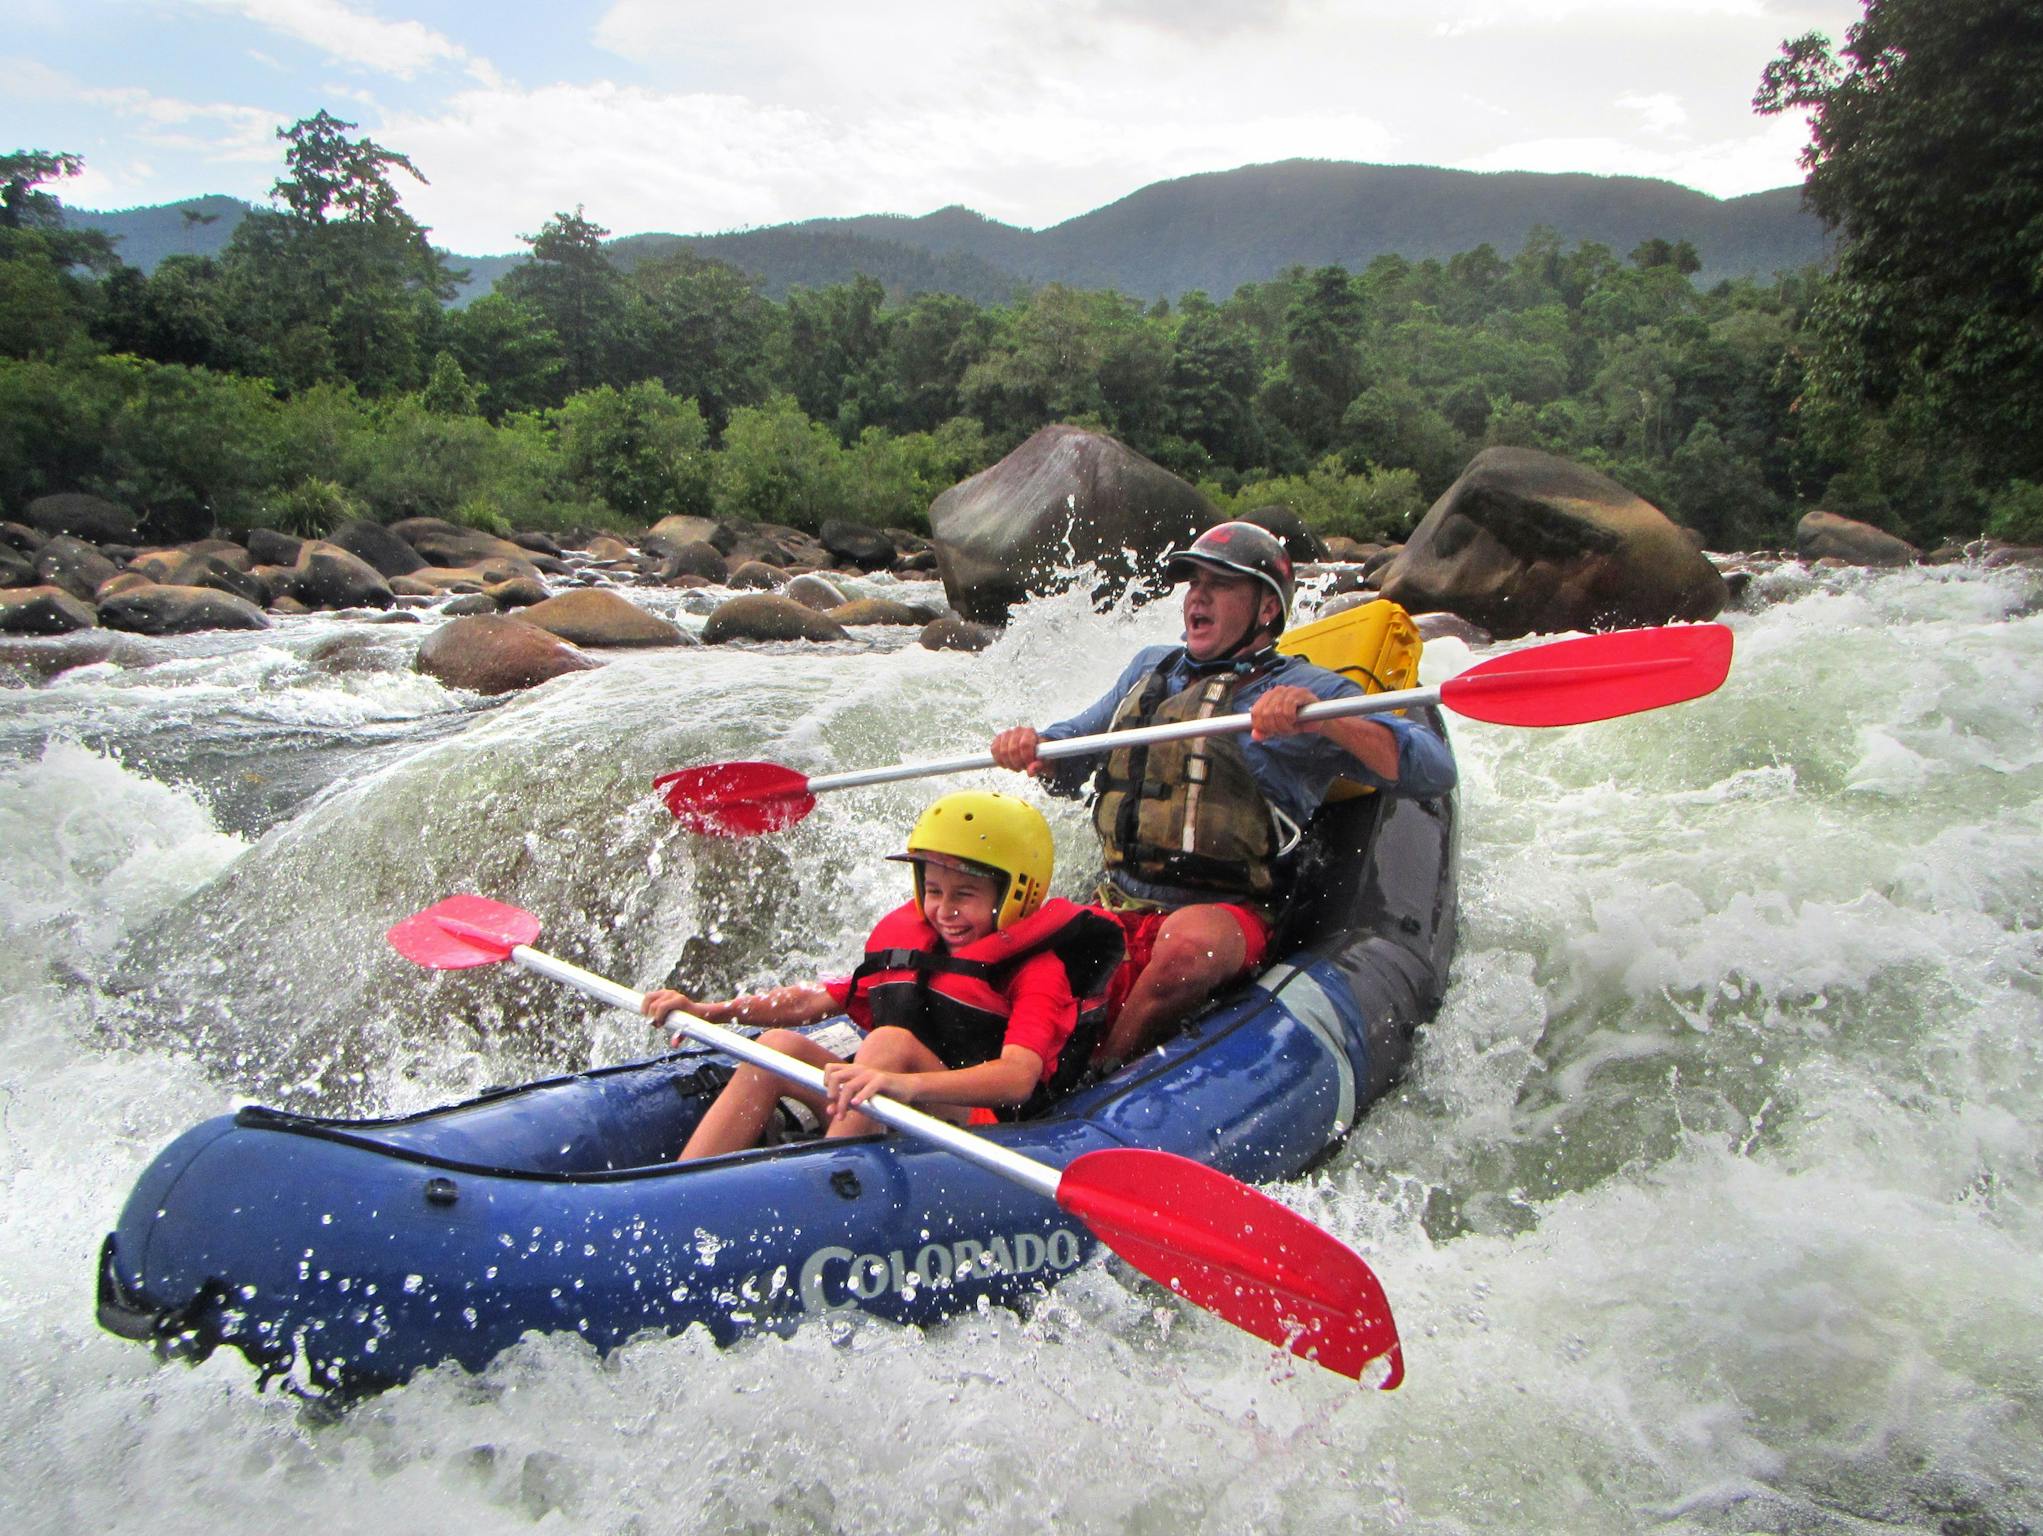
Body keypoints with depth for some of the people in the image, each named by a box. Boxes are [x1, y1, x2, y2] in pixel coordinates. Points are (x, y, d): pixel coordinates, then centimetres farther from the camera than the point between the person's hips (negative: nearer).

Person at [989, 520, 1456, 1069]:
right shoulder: (1151, 667, 18)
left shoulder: (1308, 690, 1)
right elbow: (1068, 764, 23)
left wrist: (1321, 718, -28)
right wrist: (1035, 748, -2)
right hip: (1117, 909, 5)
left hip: (1226, 917, -4)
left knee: (1188, 943, -36)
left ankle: (1098, 1078, -18)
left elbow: (1435, 770, -12)